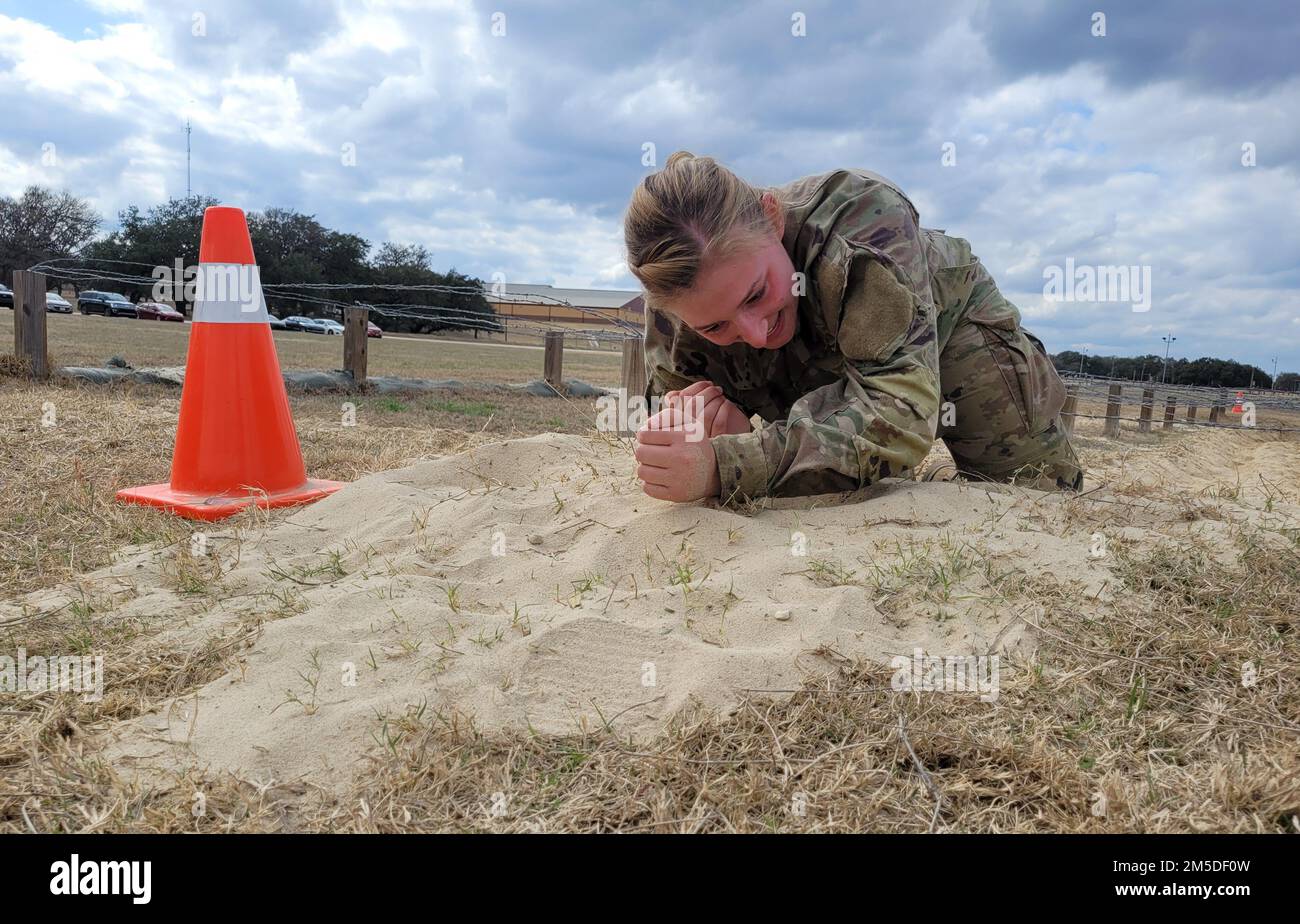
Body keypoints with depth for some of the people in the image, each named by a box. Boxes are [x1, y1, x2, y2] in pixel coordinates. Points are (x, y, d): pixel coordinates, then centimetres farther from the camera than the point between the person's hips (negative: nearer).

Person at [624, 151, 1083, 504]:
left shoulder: (861, 214, -45)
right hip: (823, 360, 2)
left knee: (1042, 491, 7)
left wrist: (725, 466, -66)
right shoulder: (676, 294, -32)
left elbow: (902, 410, -54)